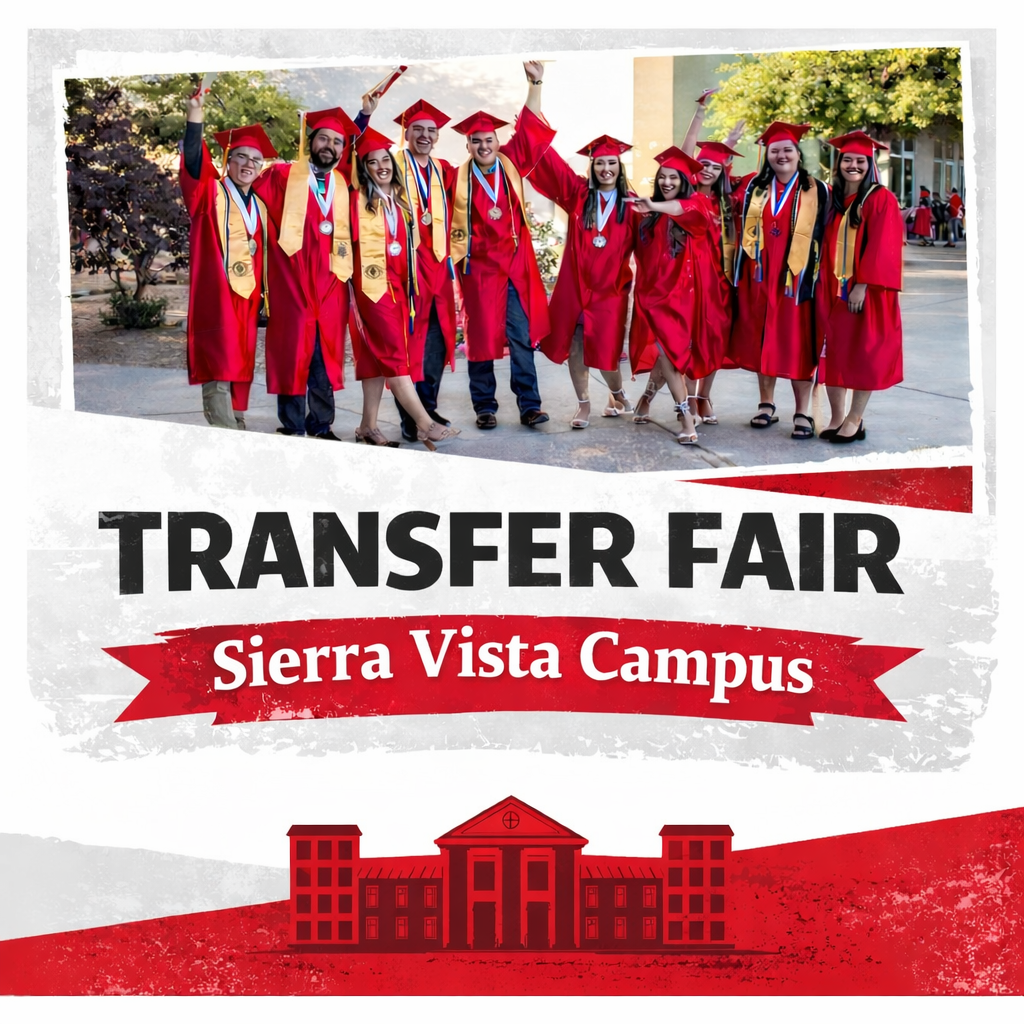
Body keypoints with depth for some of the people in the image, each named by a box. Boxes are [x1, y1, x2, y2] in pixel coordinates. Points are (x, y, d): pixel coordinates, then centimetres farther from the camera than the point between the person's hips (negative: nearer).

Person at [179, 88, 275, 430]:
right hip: (216, 296, -6)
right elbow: (193, 161, -19)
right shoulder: (211, 193, -1)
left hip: (247, 298, 6)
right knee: (219, 367, -12)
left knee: (240, 367, 10)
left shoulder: (258, 207, 16)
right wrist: (195, 119, -31)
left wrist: (264, 295, 14)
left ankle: (237, 426, 17)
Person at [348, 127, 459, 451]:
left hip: (399, 282, 6)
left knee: (378, 354, 6)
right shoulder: (360, 199, -2)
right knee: (394, 352, -9)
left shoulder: (400, 197, 16)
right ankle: (424, 423, -14)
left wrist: (410, 280, 13)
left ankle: (369, 426, 9)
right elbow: (353, 240, -8)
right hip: (373, 282, -6)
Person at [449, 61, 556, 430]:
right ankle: (484, 408, 12)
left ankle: (529, 405, 1)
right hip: (479, 266, -2)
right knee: (481, 337, 4)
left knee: (521, 337, -1)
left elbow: (530, 132, 3)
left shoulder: (511, 164, 6)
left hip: (515, 264, 2)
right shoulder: (459, 177, 0)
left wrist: (535, 85, -3)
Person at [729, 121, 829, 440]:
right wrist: (742, 274, 3)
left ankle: (802, 413, 3)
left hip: (796, 278, -3)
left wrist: (816, 275, -8)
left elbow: (825, 234, -1)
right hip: (760, 277, 3)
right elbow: (744, 229, 12)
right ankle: (766, 405, 18)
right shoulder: (754, 187, 9)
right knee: (762, 341, 7)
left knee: (797, 343, -2)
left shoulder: (816, 191, 1)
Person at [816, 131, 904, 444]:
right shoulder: (832, 199, 10)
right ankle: (837, 417, 12)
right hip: (833, 289, 5)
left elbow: (880, 247, -13)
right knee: (833, 351, 5)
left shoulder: (881, 199, -6)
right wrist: (825, 283, 1)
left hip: (867, 289, -5)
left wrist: (862, 285, -20)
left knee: (864, 355, 0)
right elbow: (826, 244, 12)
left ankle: (855, 420, 7)